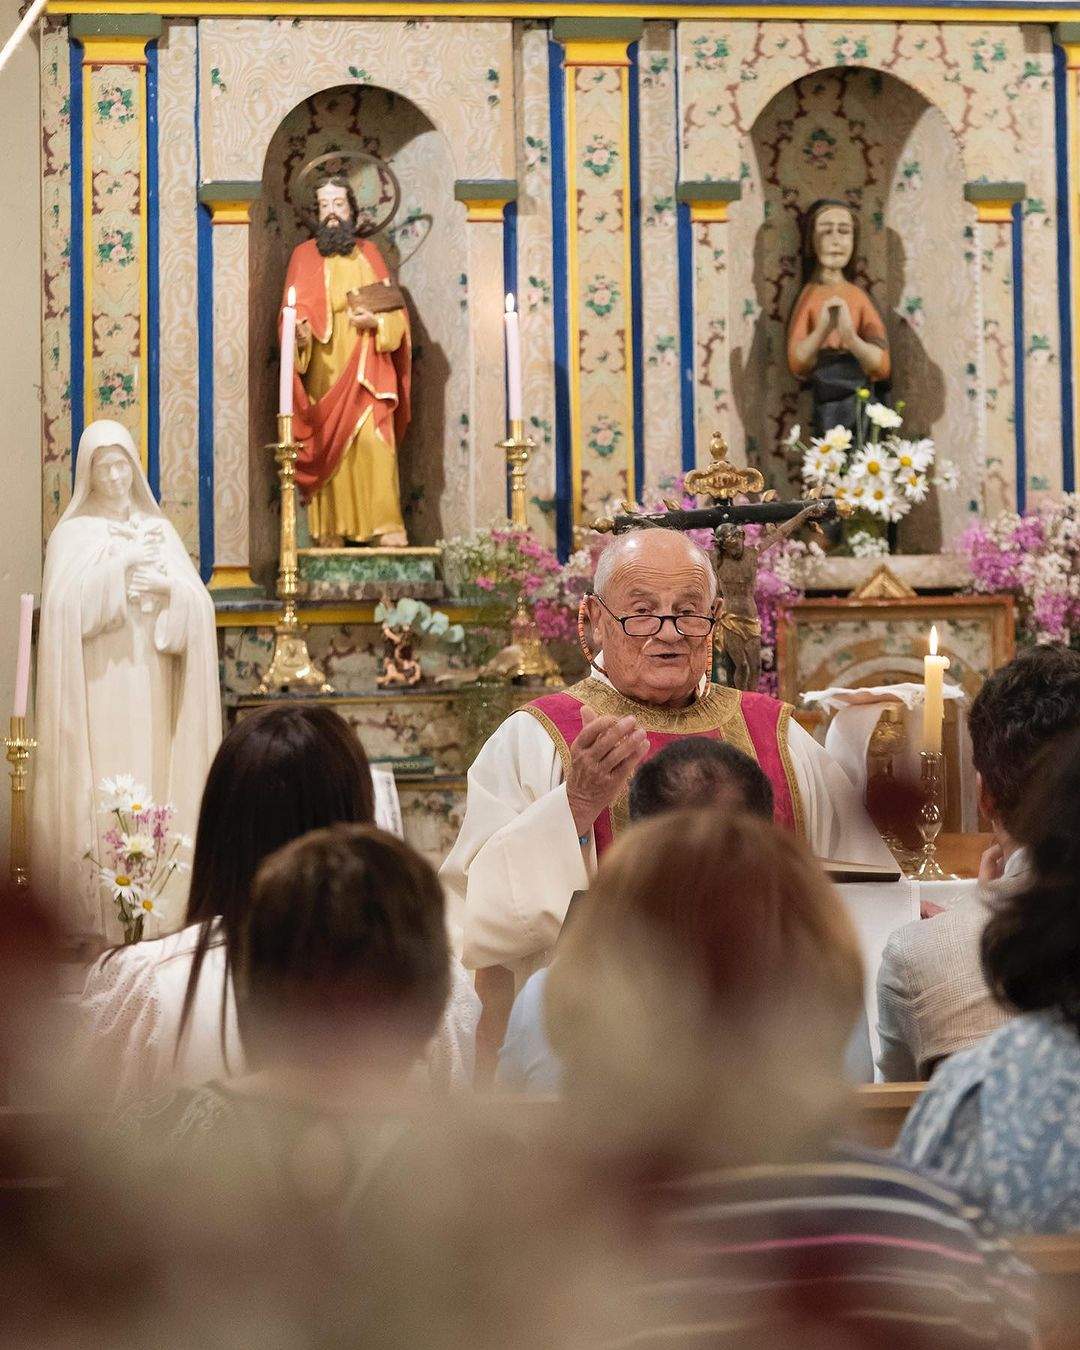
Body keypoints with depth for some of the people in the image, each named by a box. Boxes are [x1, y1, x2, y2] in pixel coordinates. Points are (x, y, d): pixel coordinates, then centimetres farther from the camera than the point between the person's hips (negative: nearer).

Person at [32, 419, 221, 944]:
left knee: (151, 786, -1)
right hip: (97, 682, -3)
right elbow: (65, 604, -10)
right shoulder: (73, 533, 6)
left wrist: (164, 587, -12)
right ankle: (95, 919, -9)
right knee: (97, 795, -9)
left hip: (150, 682, 3)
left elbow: (200, 602, 7)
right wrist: (122, 565, -14)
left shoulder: (158, 529, 15)